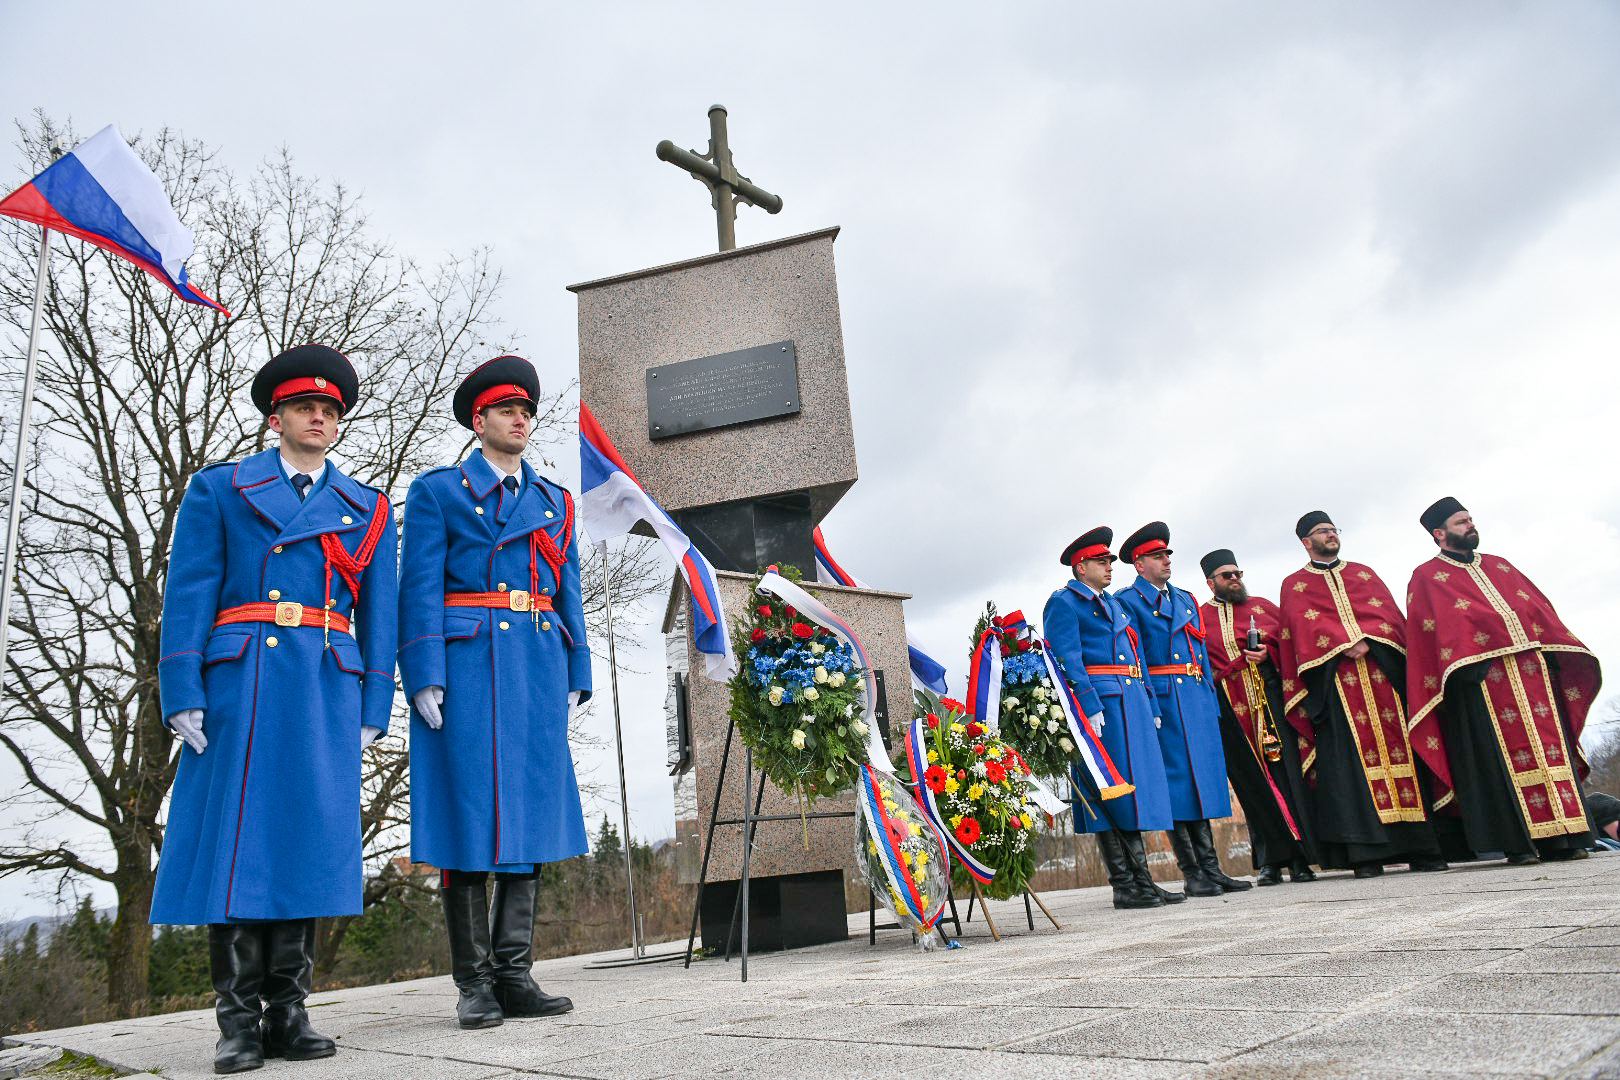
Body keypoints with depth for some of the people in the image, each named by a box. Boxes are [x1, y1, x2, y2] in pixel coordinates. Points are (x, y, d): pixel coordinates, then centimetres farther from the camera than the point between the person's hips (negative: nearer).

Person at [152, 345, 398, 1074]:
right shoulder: (218, 489, 11)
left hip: (329, 690, 2)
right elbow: (187, 596, 3)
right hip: (240, 684, -2)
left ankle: (288, 1012, 10)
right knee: (235, 839, -2)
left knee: (310, 838, 1)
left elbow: (378, 615, 12)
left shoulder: (367, 509, 16)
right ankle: (239, 1019, 6)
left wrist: (372, 708, 4)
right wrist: (182, 695, -7)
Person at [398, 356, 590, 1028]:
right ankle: (474, 981, 8)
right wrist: (424, 678, -12)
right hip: (464, 664, -4)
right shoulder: (436, 491, 7)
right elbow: (420, 589, -2)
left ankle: (514, 975, 12)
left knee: (527, 814, 4)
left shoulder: (554, 501, 20)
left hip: (537, 669, 5)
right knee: (467, 818, -2)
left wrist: (575, 678, 8)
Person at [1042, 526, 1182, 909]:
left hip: (1132, 703, 9)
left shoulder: (1112, 604, 24)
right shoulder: (1064, 603, -3)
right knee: (1111, 791, -6)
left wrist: (1150, 705, 18)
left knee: (1134, 790, 8)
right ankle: (1125, 886, -1)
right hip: (1100, 705, -9)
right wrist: (1089, 706, -20)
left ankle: (1141, 882, 13)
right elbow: (1068, 661, -13)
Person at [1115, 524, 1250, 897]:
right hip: (1162, 698, -7)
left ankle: (1212, 869, 13)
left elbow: (1200, 650, 21)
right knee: (1177, 781, -5)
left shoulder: (1185, 599, 21)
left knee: (1204, 779, 8)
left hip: (1197, 696, 7)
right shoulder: (1127, 601, -2)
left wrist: (1211, 697, 13)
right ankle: (1192, 875, 2)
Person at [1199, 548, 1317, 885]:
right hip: (1231, 711, -1)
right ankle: (1269, 861, 5)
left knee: (1287, 772, -5)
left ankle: (1300, 858, -1)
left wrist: (1267, 653, -8)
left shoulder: (1262, 606, 17)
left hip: (1271, 698, 1)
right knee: (1252, 782, 0)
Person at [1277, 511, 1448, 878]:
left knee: (1399, 748, -2)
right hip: (1336, 677, -3)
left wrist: (1367, 640, -11)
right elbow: (1305, 623, -4)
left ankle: (1419, 847, 0)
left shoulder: (1363, 573, 23)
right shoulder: (1294, 584, 13)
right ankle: (1366, 851, -10)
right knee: (1353, 757, -9)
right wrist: (1347, 643, -17)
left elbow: (1388, 612, 8)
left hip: (1382, 671, 3)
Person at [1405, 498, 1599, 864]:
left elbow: (1539, 606, 21)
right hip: (1481, 673, -6)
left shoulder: (1499, 566, 24)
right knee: (1501, 754, -8)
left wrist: (1554, 652, 9)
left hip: (1530, 666, 6)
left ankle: (1560, 837, 5)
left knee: (1548, 746, 2)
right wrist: (1462, 664, -15)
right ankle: (1518, 841, -6)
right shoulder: (1426, 577, 7)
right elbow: (1430, 628, -3)